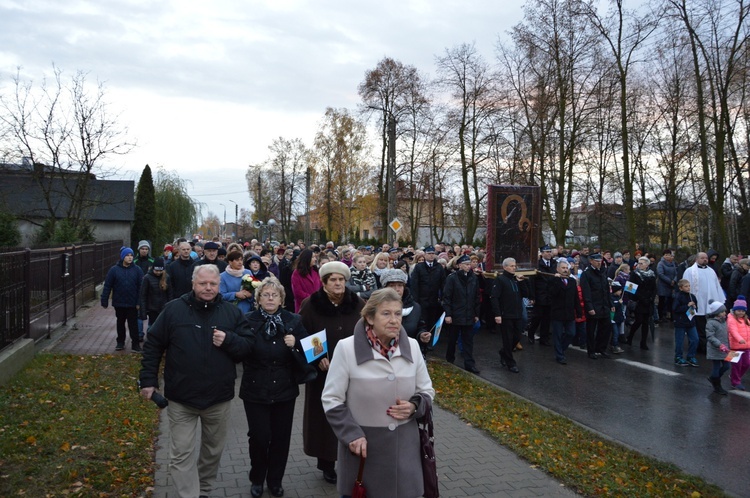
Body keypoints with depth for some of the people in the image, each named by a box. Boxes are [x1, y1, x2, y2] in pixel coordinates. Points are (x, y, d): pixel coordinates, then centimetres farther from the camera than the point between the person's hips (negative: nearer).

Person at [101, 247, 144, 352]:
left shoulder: (137, 270, -4)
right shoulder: (114, 270, -4)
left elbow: (140, 287, -6)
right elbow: (107, 286, -3)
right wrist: (104, 301, -5)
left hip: (132, 304, -1)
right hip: (119, 303, 1)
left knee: (133, 324, 3)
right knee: (120, 323, 16)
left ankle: (135, 343, 9)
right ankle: (120, 342, 28)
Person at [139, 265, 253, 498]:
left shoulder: (231, 312, -1)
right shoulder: (173, 309, -5)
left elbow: (248, 346, -1)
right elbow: (153, 345, 0)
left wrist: (228, 340, -20)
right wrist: (148, 380, -3)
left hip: (219, 397, 2)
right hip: (181, 397, -2)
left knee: (213, 451, 19)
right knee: (181, 455, -1)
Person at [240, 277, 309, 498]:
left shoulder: (294, 321, -1)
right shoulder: (248, 321, -5)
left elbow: (307, 354, -1)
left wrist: (295, 345, -18)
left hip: (284, 390, 2)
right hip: (255, 391, -2)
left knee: (281, 437, 10)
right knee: (259, 437, 1)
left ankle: (275, 480, 31)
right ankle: (257, 479, 27)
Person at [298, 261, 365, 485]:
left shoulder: (359, 305, -1)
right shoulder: (311, 306, -7)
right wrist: (318, 359, -16)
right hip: (323, 373, -1)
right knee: (325, 416, 7)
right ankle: (327, 462, 23)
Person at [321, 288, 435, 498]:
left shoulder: (411, 346, 0)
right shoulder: (347, 348, -12)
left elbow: (427, 390, 11)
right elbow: (332, 399, -7)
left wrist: (414, 406, -9)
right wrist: (352, 434, -16)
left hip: (404, 444, 3)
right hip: (362, 443, -3)